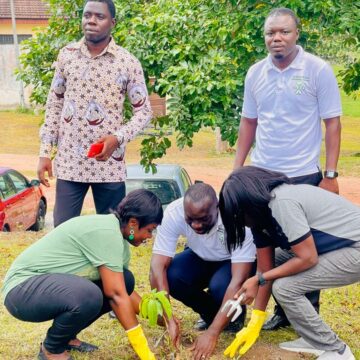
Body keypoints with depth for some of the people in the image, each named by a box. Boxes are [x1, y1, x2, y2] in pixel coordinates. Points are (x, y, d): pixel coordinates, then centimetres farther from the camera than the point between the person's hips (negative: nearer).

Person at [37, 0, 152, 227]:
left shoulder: (128, 62, -4)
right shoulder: (67, 55, 4)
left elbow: (144, 110, -1)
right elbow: (54, 104, 10)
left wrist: (118, 138, -18)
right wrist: (45, 152, 4)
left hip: (109, 164, -2)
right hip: (69, 162, 2)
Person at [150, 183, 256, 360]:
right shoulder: (173, 213, -30)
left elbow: (238, 280, -39)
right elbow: (158, 265, -30)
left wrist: (212, 333, -44)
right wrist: (168, 318, -41)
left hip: (235, 262, -3)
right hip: (200, 258, 3)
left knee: (220, 286, -35)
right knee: (170, 277, -27)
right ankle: (210, 313, 3)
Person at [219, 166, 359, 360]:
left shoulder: (282, 203, -24)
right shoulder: (262, 213, 5)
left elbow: (307, 258, -21)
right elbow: (265, 269, 6)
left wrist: (259, 279, -12)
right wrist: (254, 323, 6)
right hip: (338, 246, 10)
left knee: (285, 287, -17)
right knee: (277, 267, 11)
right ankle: (315, 340, 17)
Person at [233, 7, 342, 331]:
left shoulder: (318, 70, -7)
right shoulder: (255, 74, 5)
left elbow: (332, 123, -6)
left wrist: (330, 175, -10)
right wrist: (237, 169, 8)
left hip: (303, 176, -4)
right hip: (261, 176, 4)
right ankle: (282, 310, 27)